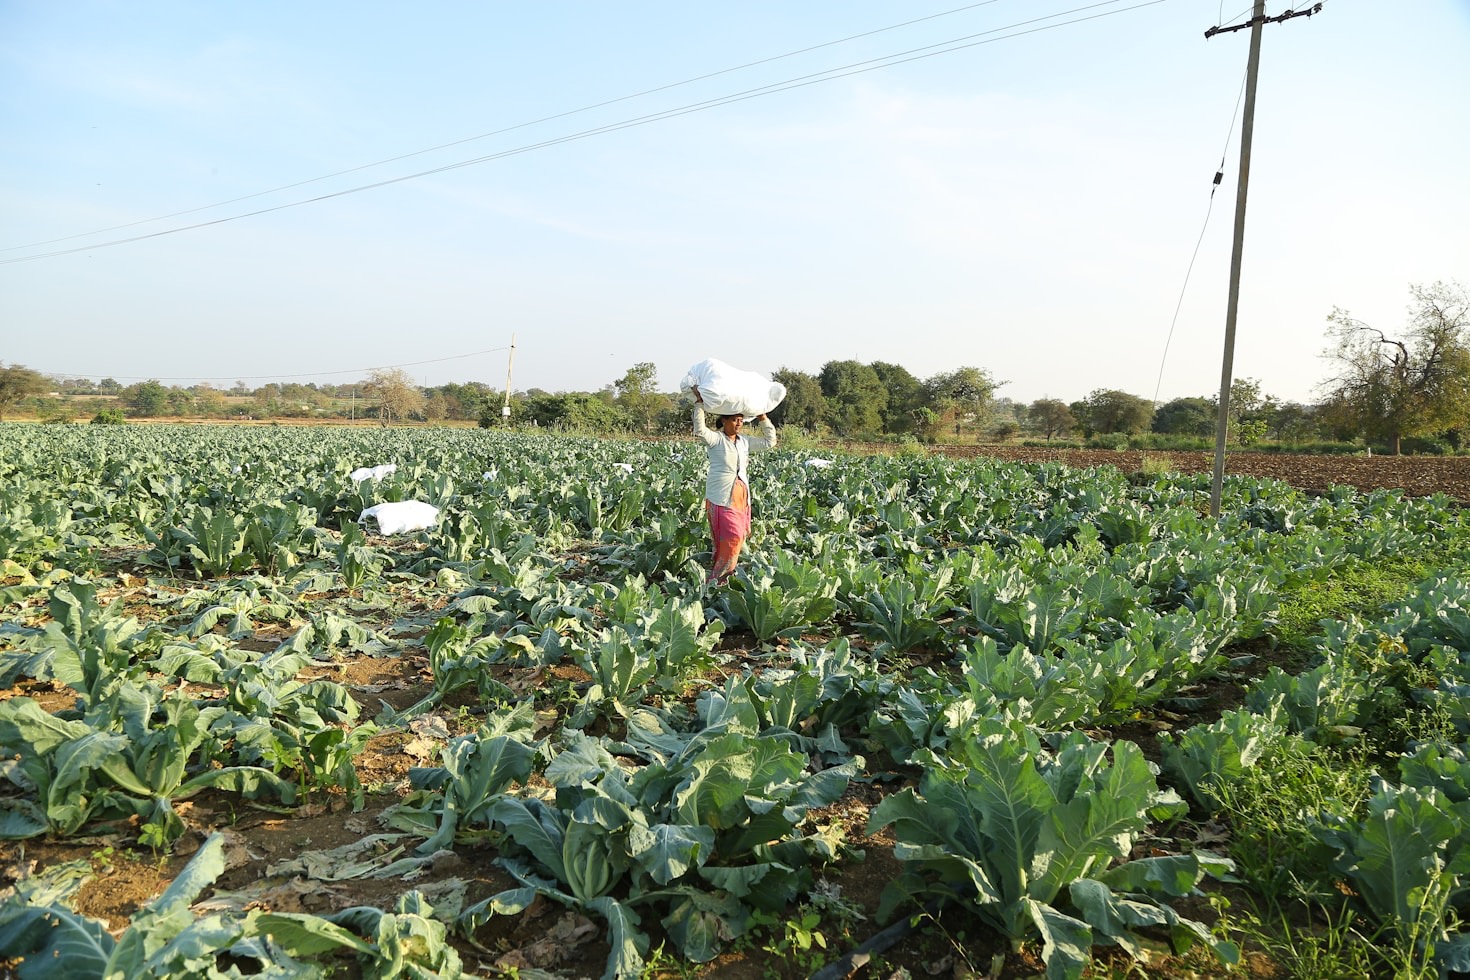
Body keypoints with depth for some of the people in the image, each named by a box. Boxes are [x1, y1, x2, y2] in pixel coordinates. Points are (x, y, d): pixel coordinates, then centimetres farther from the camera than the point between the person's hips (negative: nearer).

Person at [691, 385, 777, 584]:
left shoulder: (745, 442, 13)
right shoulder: (715, 439, -5)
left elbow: (769, 441, 20)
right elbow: (700, 430, -24)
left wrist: (762, 417, 14)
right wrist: (699, 403, -24)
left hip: (742, 497, 7)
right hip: (721, 497, -7)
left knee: (739, 537, 6)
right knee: (732, 538, -13)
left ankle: (719, 576, 16)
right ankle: (716, 579, -4)